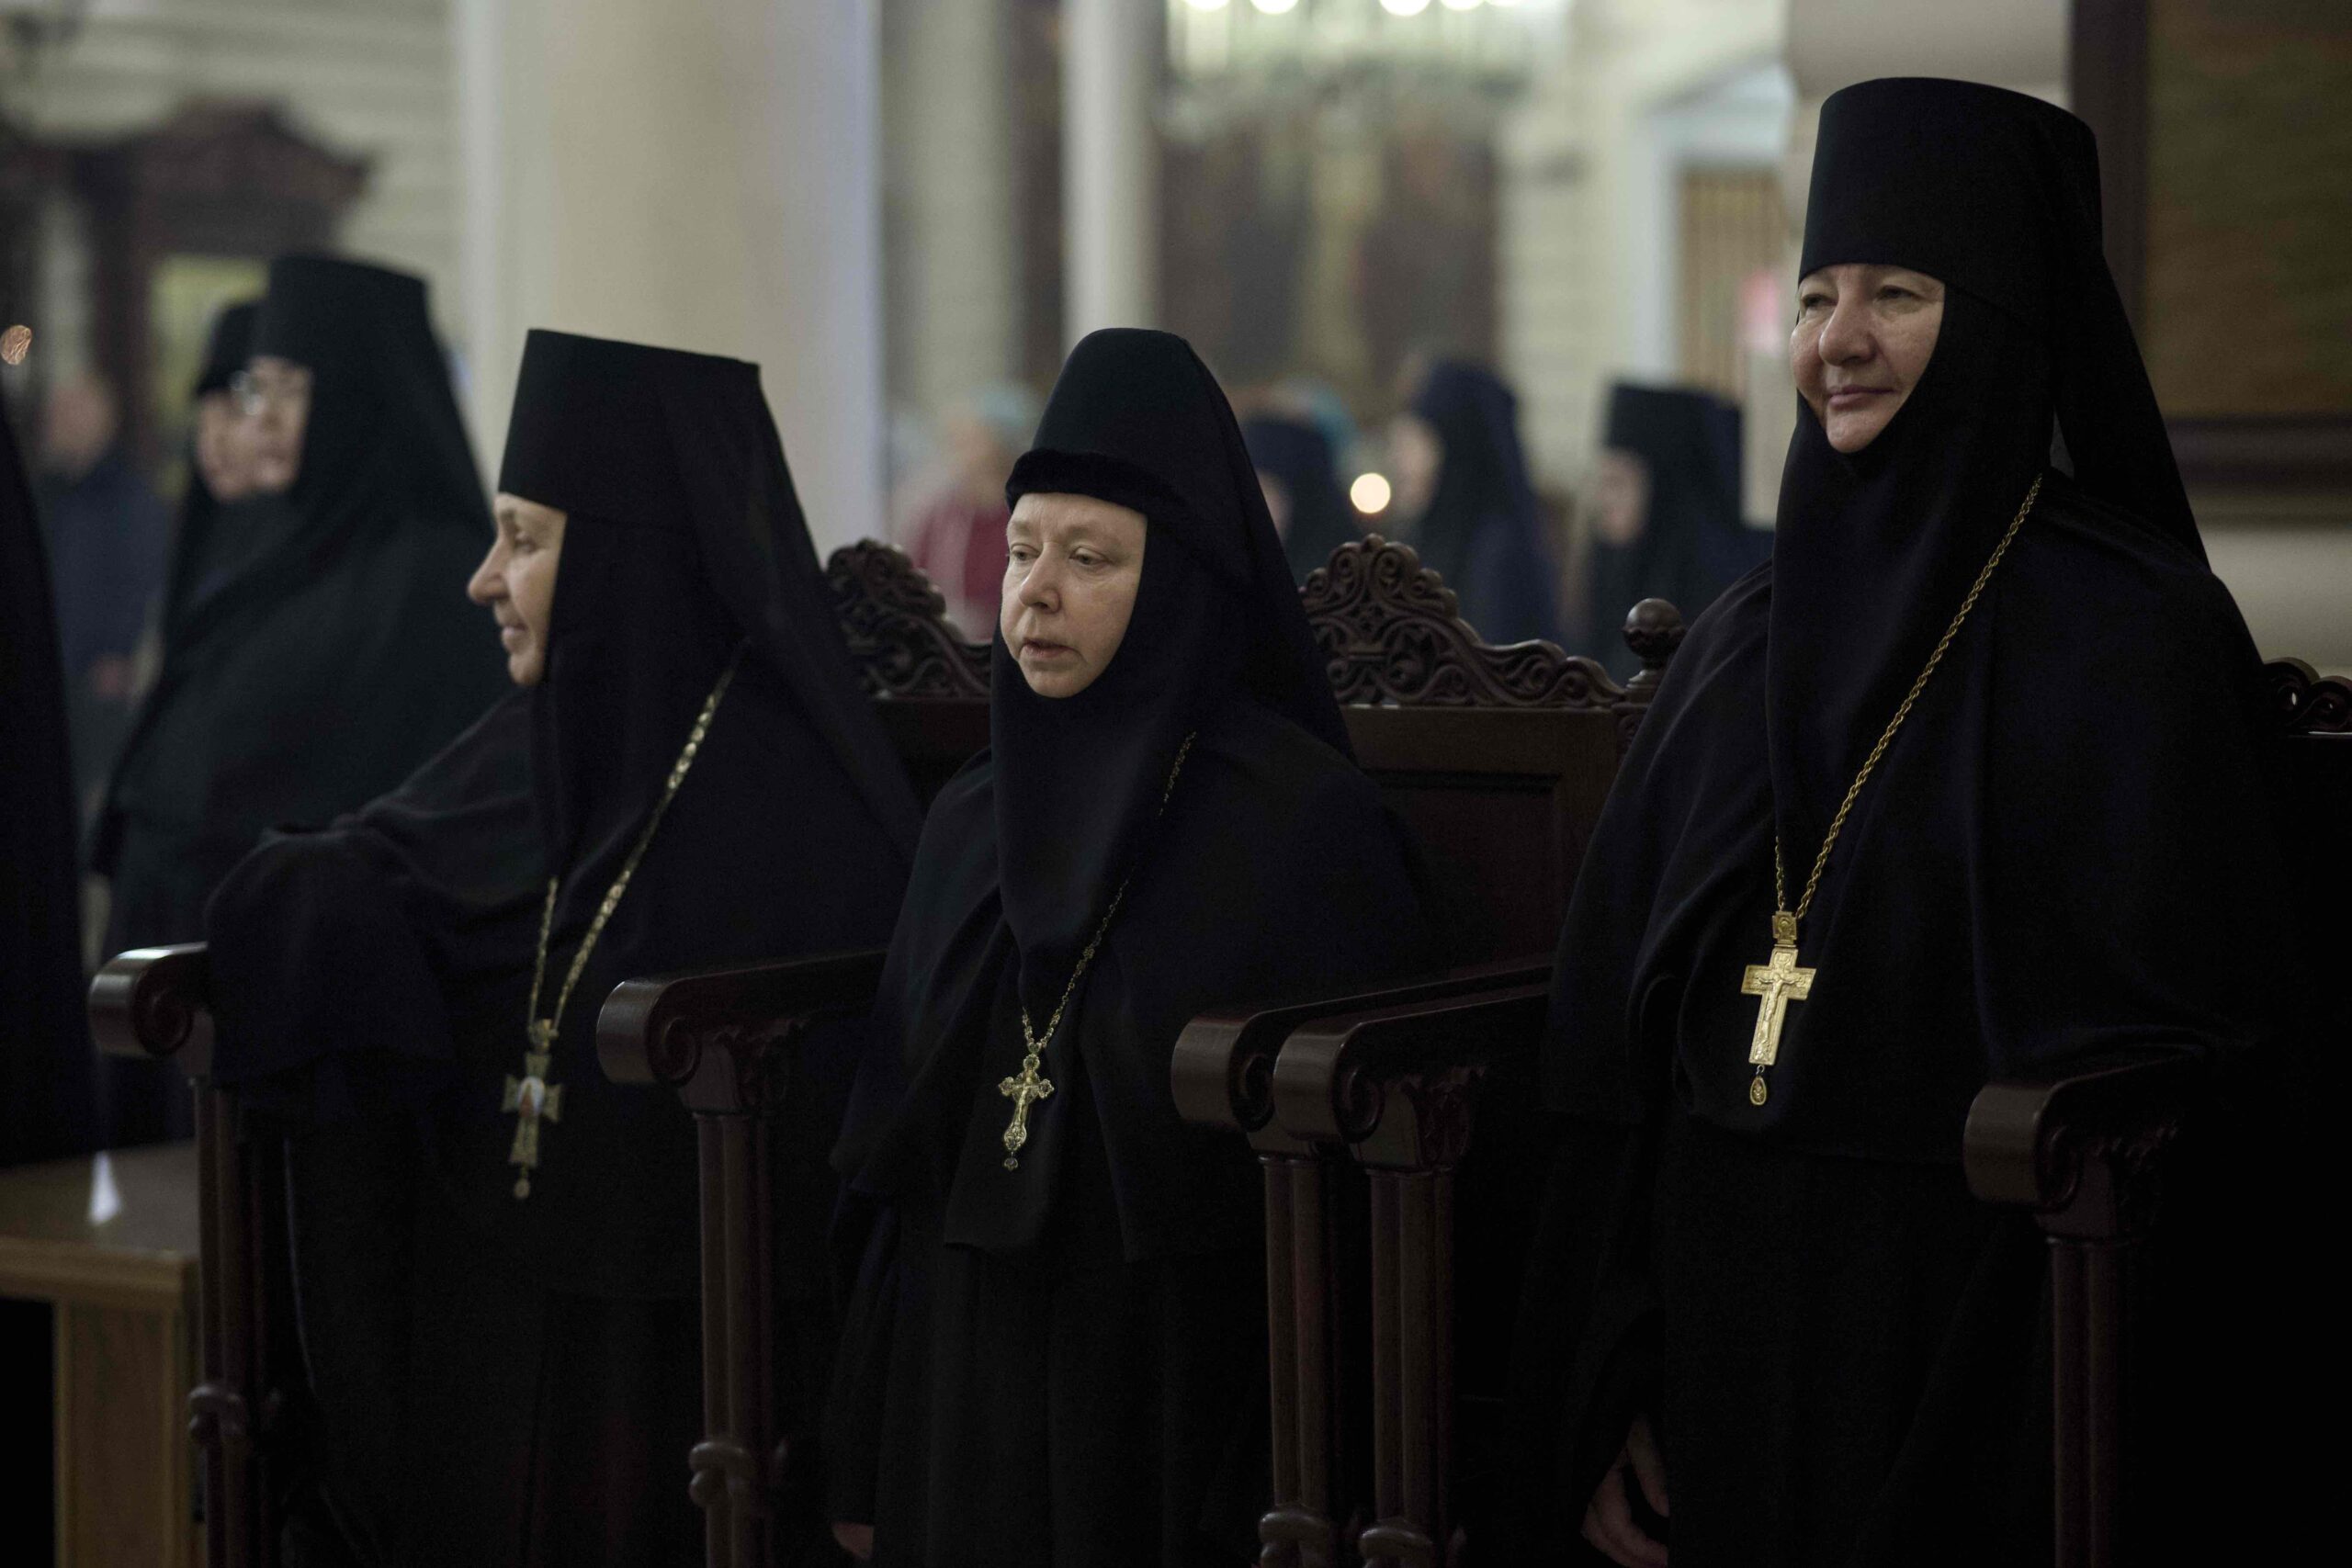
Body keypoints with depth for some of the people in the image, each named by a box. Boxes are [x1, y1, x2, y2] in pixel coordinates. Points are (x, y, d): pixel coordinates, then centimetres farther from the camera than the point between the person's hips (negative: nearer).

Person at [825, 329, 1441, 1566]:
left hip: (1177, 1400, -5)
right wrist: (860, 1465, 10)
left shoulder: (1304, 822, -11)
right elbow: (888, 1153, 11)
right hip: (958, 1387, 5)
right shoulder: (970, 820, 7)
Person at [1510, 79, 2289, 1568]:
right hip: (1724, 1299, 5)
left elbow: (2175, 1046, -12)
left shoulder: (2140, 632, -8)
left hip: (1965, 1325, -5)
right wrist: (1601, 1395, 3)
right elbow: (1617, 1039, 8)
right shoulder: (1744, 639, 9)